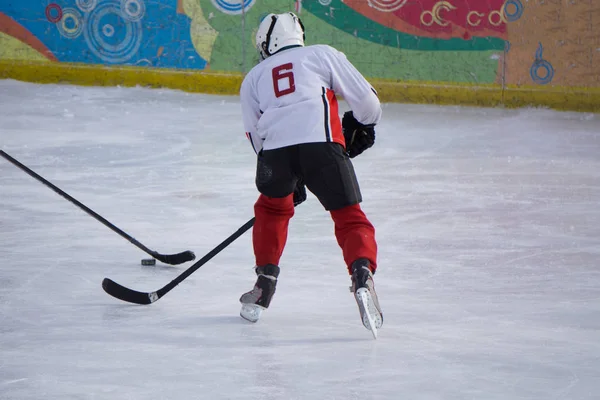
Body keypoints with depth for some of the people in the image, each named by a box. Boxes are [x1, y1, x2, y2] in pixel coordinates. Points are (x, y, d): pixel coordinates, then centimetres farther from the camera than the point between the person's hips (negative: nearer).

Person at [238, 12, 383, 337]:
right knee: (349, 217, 8)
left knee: (272, 208, 30)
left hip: (275, 151, 2)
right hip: (322, 145, -2)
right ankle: (362, 277, -16)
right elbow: (365, 98, 17)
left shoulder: (253, 78, 29)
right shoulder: (323, 55, 22)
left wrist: (290, 182, 32)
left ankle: (265, 283, 29)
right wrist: (363, 127, 39)